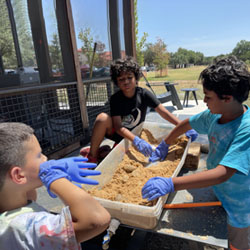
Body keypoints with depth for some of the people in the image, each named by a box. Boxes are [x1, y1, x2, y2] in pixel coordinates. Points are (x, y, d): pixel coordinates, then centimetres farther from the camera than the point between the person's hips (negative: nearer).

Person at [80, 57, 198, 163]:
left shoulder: (144, 94, -14)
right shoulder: (115, 99, -16)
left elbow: (164, 112, -17)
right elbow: (118, 127, -24)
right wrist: (136, 140, -41)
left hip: (134, 135, 0)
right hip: (117, 133, 1)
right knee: (103, 118, -32)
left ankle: (105, 151, 6)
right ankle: (92, 155, -16)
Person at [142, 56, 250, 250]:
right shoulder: (214, 115, -14)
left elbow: (223, 173, -43)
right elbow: (187, 124, 3)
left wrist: (170, 184, -48)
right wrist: (164, 146, 7)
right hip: (215, 191, 5)